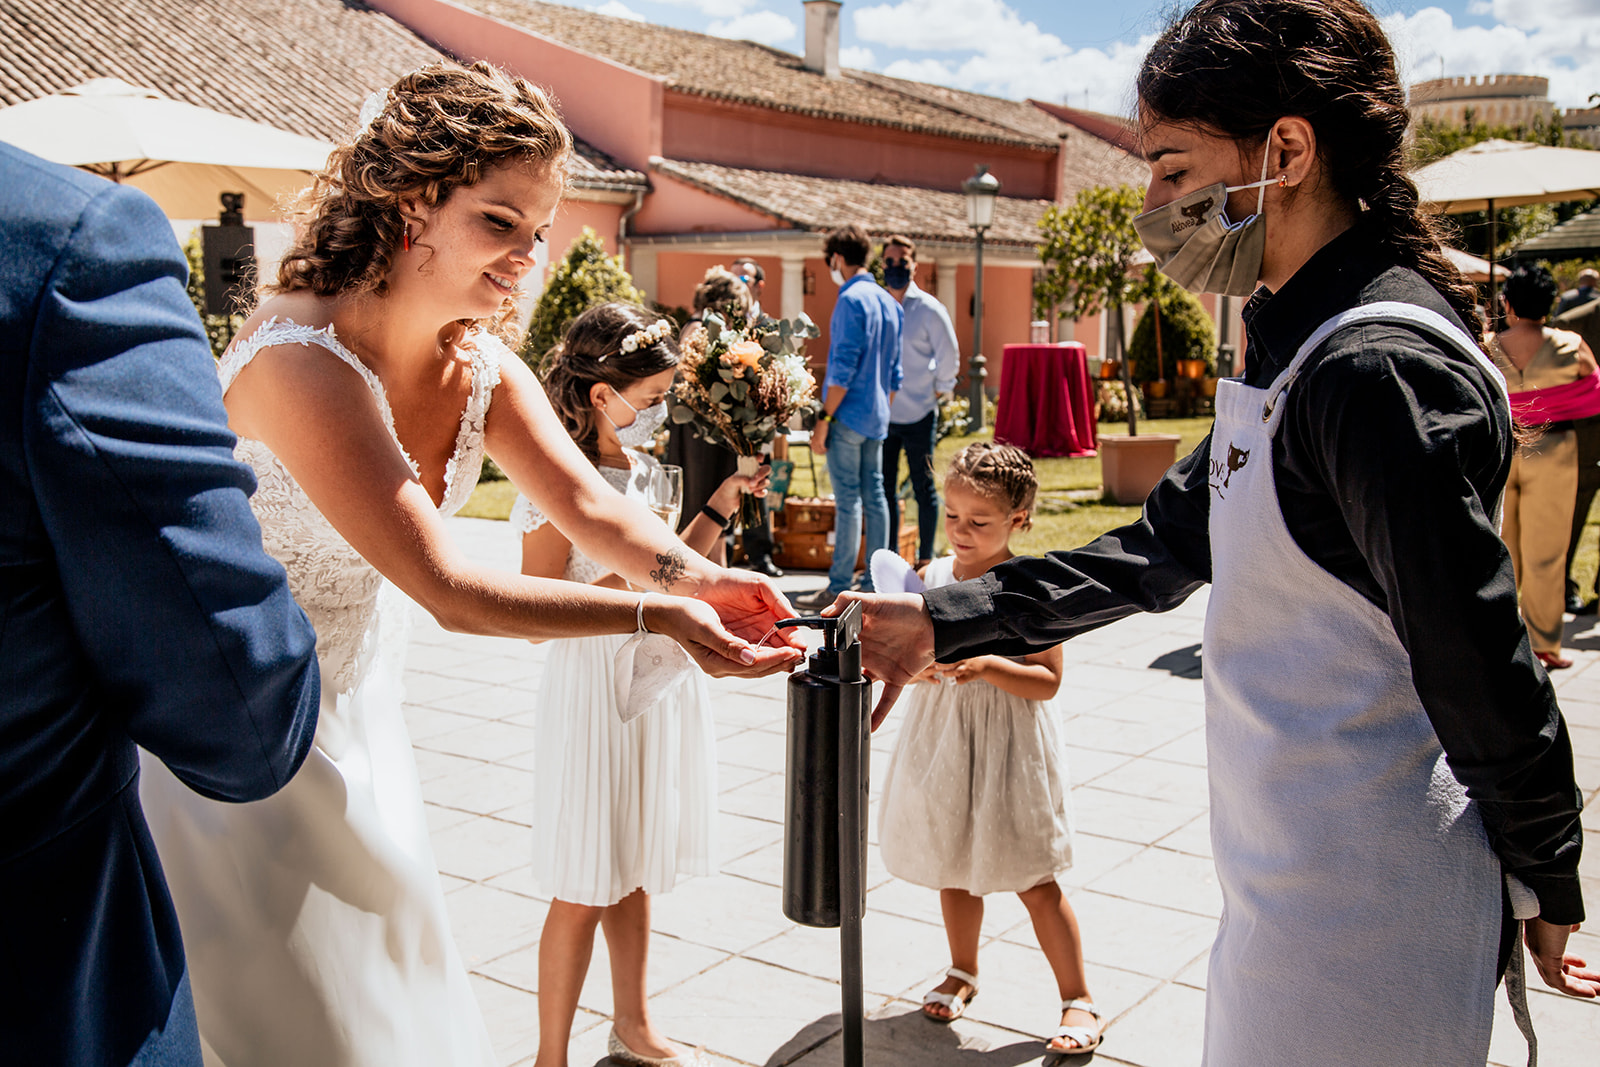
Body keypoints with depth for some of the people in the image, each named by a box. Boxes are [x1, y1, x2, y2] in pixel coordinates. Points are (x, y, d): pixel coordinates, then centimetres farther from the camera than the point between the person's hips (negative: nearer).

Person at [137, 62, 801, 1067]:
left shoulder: (482, 369, -4)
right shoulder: (303, 361, -30)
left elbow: (591, 506, -14)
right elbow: (447, 588, -33)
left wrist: (691, 573, -34)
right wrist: (655, 614, -38)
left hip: (354, 713, 7)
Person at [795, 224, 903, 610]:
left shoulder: (851, 300, -13)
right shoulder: (889, 302, 13)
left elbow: (844, 368, -18)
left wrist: (823, 419, -16)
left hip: (849, 416, -8)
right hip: (877, 417, 8)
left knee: (848, 500, -5)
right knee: (874, 497, 9)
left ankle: (838, 588, -1)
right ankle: (874, 585, 13)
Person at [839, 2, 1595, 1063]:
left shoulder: (1380, 370, -24)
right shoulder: (1301, 352, 11)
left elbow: (1484, 674, -20)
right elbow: (1161, 548, 13)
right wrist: (941, 622, 7)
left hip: (1361, 931, -9)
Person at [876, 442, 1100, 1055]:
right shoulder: (931, 577, 0)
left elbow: (1047, 681, -16)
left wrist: (988, 665, -28)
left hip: (1009, 745, -5)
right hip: (942, 739, 5)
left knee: (1033, 879, 1)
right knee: (954, 865, 18)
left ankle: (1078, 999, 16)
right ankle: (962, 972, 40)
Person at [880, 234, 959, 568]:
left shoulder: (929, 309, -5)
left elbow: (949, 356, 2)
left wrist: (939, 391, 2)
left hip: (918, 415, -4)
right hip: (881, 413, 4)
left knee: (923, 487, 3)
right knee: (884, 487, 9)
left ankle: (925, 559, 13)